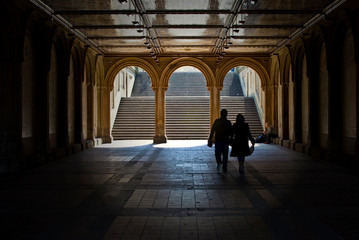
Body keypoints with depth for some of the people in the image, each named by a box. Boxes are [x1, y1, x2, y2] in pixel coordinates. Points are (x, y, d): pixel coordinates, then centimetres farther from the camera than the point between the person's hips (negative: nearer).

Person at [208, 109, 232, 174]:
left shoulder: (216, 121, -2)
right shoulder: (228, 122, -2)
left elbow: (212, 131, -3)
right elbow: (231, 133, 1)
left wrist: (210, 139, 0)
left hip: (218, 140, 0)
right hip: (226, 141, 1)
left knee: (217, 154, 9)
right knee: (225, 155, 9)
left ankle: (219, 162, -21)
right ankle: (224, 169, 10)